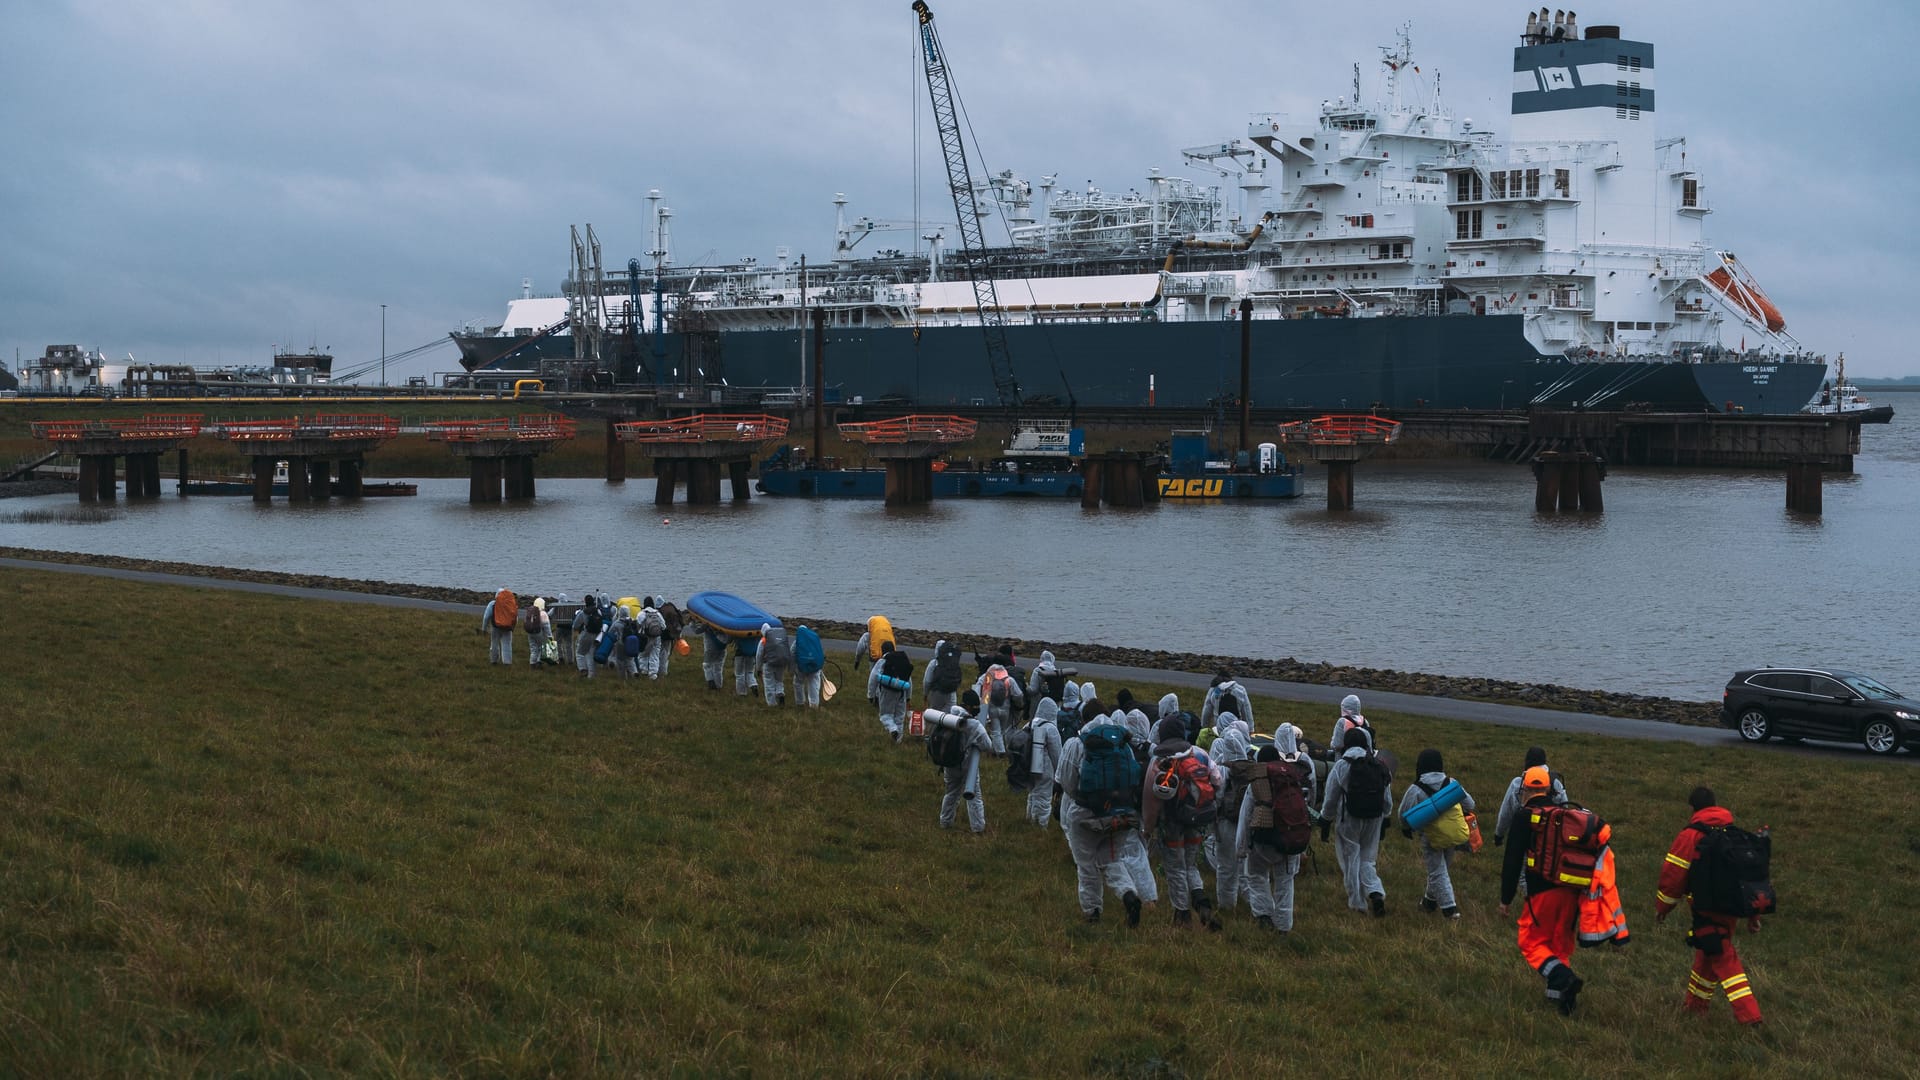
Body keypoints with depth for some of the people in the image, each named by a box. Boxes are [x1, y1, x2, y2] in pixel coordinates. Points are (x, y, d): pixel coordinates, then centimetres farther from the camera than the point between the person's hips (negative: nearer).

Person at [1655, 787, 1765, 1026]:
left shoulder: (1690, 836, -10)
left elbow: (1673, 874, -7)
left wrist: (1662, 907, 7)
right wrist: (1753, 915, 22)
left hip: (1708, 910, -7)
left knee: (1724, 960, -6)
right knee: (1708, 954, 21)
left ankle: (1748, 1013, -15)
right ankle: (1696, 1005, 33)